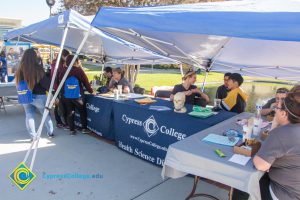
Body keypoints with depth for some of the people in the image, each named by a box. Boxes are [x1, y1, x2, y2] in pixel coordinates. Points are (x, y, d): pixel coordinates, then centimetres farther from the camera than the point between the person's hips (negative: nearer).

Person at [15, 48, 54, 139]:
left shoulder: (20, 69, -3)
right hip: (39, 96, -3)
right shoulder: (38, 69, -18)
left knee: (29, 116, 12)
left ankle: (33, 136, 16)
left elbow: (18, 83, 9)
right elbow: (46, 83, -15)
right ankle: (50, 133, 25)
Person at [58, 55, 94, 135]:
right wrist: (91, 91, 3)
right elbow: (85, 82, -7)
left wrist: (61, 93, 17)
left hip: (66, 96, 3)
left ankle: (72, 130, 15)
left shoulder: (63, 71, -2)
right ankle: (84, 128, 16)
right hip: (77, 96, -3)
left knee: (70, 112, 12)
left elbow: (60, 82, 6)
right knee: (82, 111, 13)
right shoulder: (79, 70, -10)